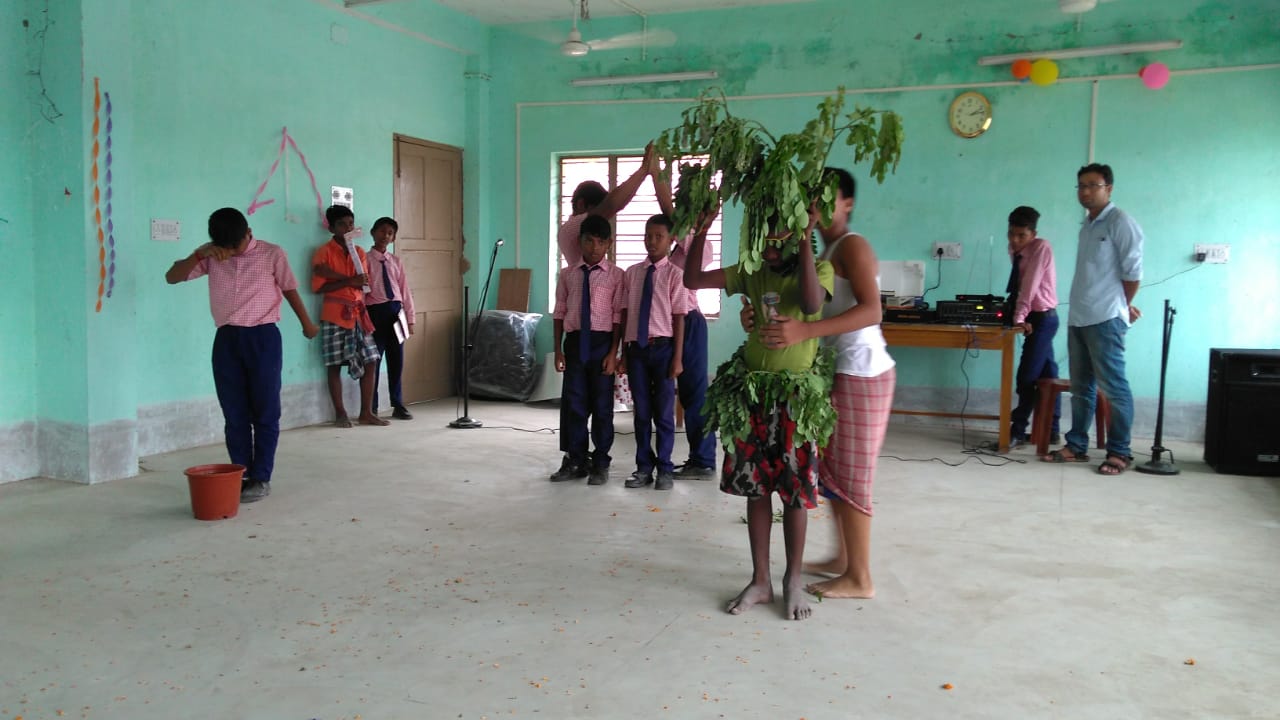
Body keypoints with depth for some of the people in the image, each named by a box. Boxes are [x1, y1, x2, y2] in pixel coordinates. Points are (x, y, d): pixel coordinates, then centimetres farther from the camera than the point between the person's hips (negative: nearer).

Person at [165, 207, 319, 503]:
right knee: (234, 414, 7)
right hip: (226, 339, 3)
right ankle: (241, 475, 15)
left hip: (262, 338, -3)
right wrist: (198, 254, -14)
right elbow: (172, 277, 2)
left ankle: (261, 478, 7)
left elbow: (289, 290, 8)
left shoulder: (272, 254, -3)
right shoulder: (211, 257, 5)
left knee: (265, 412, 1)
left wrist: (307, 324, 19)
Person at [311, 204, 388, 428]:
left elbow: (363, 284, 0)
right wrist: (348, 281, -18)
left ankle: (366, 413, 8)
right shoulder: (323, 252, -3)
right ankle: (340, 413, 8)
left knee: (370, 361, 2)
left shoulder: (359, 253, 12)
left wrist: (334, 274, -12)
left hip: (358, 313, 5)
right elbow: (319, 287, -10)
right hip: (335, 314, -5)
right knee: (334, 364, -1)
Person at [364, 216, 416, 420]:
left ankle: (398, 405, 19)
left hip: (395, 311, 4)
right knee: (373, 361, 0)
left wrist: (410, 319, 7)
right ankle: (371, 408, 9)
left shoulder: (396, 262, 13)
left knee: (396, 360, 9)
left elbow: (405, 291, 12)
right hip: (375, 311, -4)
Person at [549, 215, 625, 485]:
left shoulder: (615, 275, -2)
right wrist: (558, 349, 5)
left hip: (602, 341, -2)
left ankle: (600, 463, 17)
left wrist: (613, 352, -10)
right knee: (573, 402, 6)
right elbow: (559, 312, 9)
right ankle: (574, 461, 20)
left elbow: (618, 315, -4)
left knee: (602, 404, 5)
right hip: (575, 341, 3)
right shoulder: (567, 274, 7)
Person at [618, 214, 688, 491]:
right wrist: (624, 352, 6)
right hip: (637, 347, 3)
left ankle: (665, 469, 17)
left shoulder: (674, 274, -4)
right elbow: (625, 313, 8)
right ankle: (644, 467, 21)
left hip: (662, 347, -3)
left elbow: (678, 317, -6)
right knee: (641, 411, 10)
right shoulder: (632, 273, 7)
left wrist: (678, 357, -8)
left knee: (664, 412, 5)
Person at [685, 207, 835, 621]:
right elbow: (692, 281, 1)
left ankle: (793, 581, 20)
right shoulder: (752, 272, 5)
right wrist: (701, 232, -9)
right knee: (755, 486, 8)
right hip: (751, 387, 4)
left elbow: (812, 303, -27)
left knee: (795, 490, 4)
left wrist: (806, 240, -27)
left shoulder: (818, 267, -5)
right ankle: (760, 580, 20)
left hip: (797, 390, -4)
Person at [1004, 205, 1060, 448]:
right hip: (1035, 317, 8)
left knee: (1026, 377, -10)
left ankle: (1017, 432, -3)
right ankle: (1051, 431, 18)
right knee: (1047, 375, 12)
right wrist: (1017, 315, -3)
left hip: (1043, 318, -8)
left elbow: (1030, 284, -21)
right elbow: (1020, 285, 7)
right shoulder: (1015, 249, 8)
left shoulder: (1041, 247, -15)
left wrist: (1019, 318, -24)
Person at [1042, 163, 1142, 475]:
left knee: (1113, 387, -4)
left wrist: (1122, 307, 3)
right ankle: (1076, 446, 18)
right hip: (1078, 318, 8)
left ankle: (1119, 452, 3)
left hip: (1105, 320, -8)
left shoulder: (1120, 222, -6)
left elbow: (1133, 271, -8)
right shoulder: (1087, 226, 18)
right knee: (1081, 387, 11)